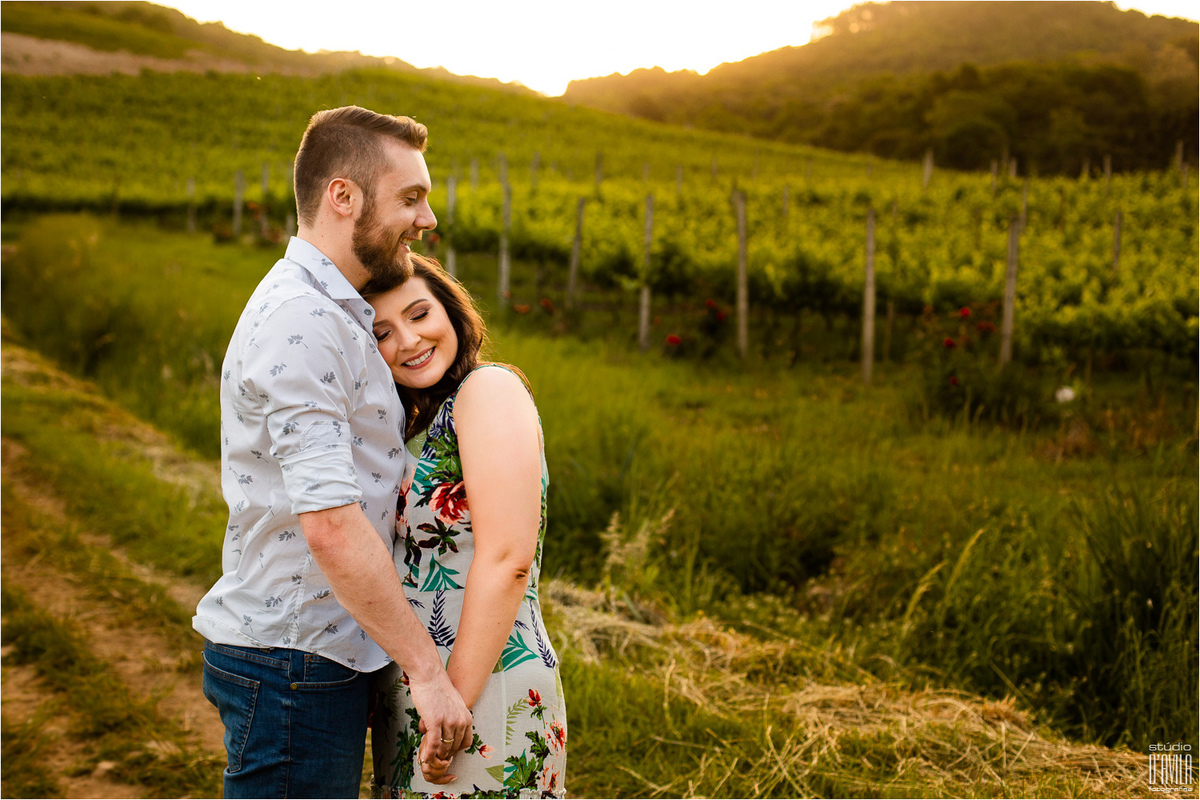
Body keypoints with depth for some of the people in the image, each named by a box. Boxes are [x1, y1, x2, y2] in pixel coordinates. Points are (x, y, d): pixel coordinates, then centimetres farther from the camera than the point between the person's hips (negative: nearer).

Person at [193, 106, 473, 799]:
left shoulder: (334, 313, 15)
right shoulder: (301, 320, -20)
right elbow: (331, 526, -27)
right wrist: (428, 671, -23)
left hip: (331, 651, 10)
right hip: (294, 663, -10)